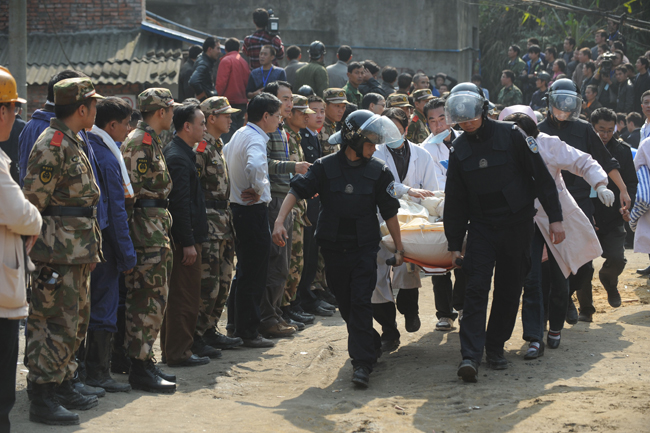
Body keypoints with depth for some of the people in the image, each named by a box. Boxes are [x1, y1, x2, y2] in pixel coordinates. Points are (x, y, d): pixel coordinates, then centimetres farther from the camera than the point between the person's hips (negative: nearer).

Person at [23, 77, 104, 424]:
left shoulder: (73, 144, 17)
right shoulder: (52, 145, -15)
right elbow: (32, 199, -17)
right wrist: (37, 245, -15)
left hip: (78, 252, 10)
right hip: (59, 252, -10)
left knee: (75, 321, 16)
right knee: (54, 324, -8)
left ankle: (62, 385, 26)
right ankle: (42, 399, -4)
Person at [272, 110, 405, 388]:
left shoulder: (378, 172, 2)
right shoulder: (326, 167, -1)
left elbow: (389, 213, 6)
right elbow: (297, 190, -5)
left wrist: (399, 248, 8)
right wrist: (280, 221, -18)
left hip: (364, 248, -1)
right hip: (334, 247, 1)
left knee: (361, 303, -10)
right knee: (345, 303, 11)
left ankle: (362, 363, -12)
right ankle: (371, 344, 32)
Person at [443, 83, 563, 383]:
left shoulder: (510, 136, -5)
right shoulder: (460, 149, 5)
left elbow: (542, 177, -3)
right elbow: (455, 200, 10)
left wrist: (555, 218, -8)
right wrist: (454, 244, 8)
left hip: (517, 226, -1)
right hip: (481, 226, 2)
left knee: (509, 290, 5)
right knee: (476, 288, -11)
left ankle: (496, 347, 19)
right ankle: (470, 355, -16)